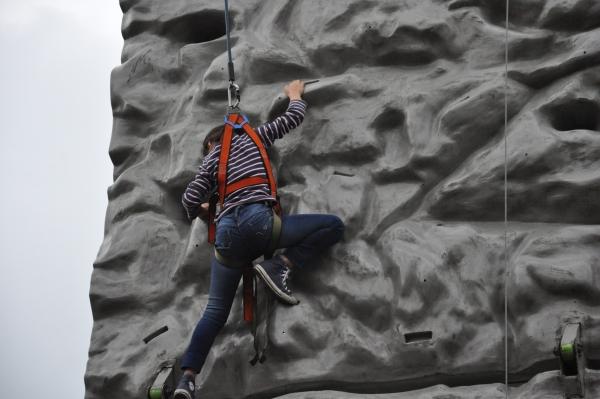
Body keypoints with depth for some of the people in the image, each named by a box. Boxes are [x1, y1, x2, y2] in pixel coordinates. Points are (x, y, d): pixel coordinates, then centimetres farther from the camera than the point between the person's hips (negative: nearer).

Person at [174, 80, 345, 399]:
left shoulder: (211, 159, 26)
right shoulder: (251, 138, 24)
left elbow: (190, 199, 18)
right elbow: (294, 117, 28)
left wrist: (198, 212, 41)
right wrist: (294, 95, 49)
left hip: (226, 232, 4)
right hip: (257, 220, -4)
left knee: (215, 312, 10)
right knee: (333, 226, 2)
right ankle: (280, 265, -11)